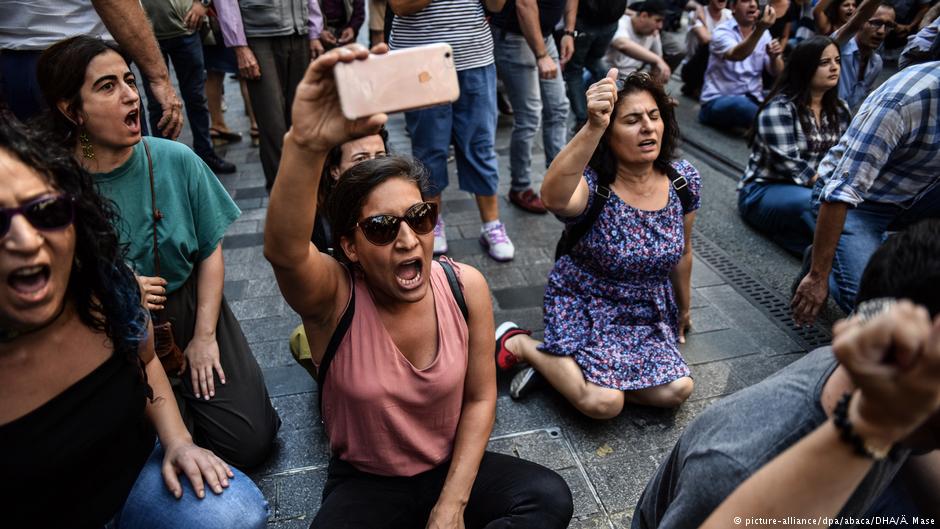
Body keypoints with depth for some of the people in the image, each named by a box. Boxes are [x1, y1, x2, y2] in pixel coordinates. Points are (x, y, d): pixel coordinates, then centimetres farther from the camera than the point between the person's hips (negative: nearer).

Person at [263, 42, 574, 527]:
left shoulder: (466, 287, -15)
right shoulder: (334, 296, -22)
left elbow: (479, 398, -6)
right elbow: (284, 249, -47)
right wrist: (306, 145, -64)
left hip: (451, 469, 3)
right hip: (365, 485, -2)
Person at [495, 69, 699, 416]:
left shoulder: (684, 180, -8)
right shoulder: (592, 184, -24)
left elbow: (682, 252, 8)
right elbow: (554, 198, -52)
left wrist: (684, 309, 22)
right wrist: (593, 127, -63)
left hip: (648, 312, 6)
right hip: (585, 307, -5)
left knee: (677, 390, -13)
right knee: (602, 403, -22)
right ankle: (518, 344, 0)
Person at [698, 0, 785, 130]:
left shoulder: (764, 34, 8)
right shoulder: (722, 32, -8)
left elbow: (777, 73, 3)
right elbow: (737, 55, -30)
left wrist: (774, 57, -19)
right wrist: (760, 29, -45)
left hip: (752, 98, 5)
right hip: (718, 100, -5)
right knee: (740, 104, -37)